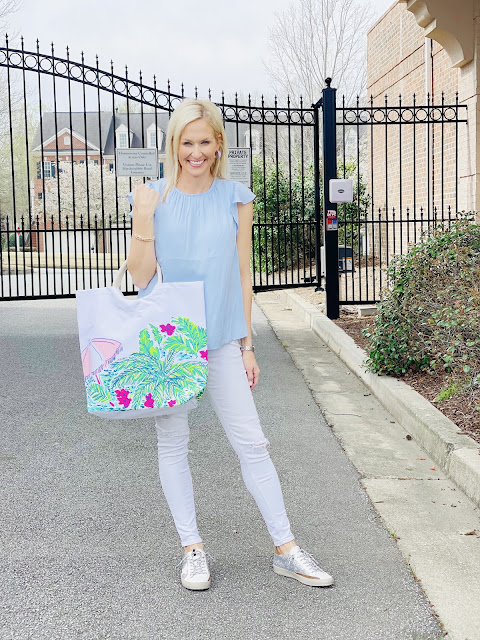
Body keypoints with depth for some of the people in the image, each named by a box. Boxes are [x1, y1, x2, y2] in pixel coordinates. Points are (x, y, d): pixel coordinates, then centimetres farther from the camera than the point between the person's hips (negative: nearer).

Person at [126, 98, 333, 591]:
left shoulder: (236, 199, 3)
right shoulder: (154, 198, 0)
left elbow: (242, 275, 7)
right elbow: (141, 278, -2)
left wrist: (247, 345, 6)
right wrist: (143, 219, -13)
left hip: (222, 338, 1)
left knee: (252, 443, 3)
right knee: (172, 442, 7)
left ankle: (286, 550, 13)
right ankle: (192, 548, 22)